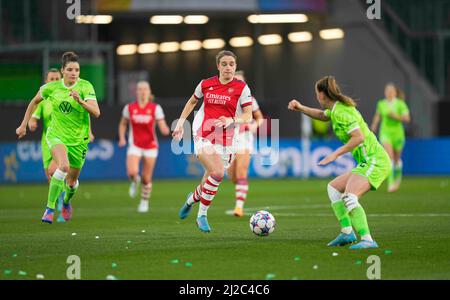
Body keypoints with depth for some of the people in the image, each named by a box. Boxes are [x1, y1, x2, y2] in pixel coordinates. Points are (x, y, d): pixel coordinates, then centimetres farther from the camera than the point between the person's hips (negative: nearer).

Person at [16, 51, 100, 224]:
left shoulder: (85, 87, -13)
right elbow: (34, 102, 13)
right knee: (64, 166, -31)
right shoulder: (51, 88, -7)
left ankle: (66, 202, 50)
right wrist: (24, 124, 16)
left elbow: (96, 112, -24)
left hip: (78, 140, 1)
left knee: (72, 180, 13)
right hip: (56, 136, -1)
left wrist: (81, 101, -40)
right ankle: (50, 209, -24)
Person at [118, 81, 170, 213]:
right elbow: (122, 124, 14)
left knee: (147, 178, 3)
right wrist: (122, 138, -1)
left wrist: (166, 130, -33)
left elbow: (163, 128, -9)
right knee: (132, 172, -22)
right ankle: (135, 181, 15)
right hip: (135, 146, 0)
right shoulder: (129, 108, -1)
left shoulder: (156, 108, -5)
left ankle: (145, 201, 27)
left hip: (150, 146, 0)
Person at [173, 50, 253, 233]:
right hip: (203, 136, -1)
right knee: (217, 173, -24)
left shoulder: (241, 88, -1)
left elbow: (248, 116, -5)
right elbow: (192, 102, 22)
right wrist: (180, 123, 18)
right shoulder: (206, 84, 4)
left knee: (209, 182, 3)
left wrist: (231, 120, -24)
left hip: (226, 140, 1)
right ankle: (202, 215, -9)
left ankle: (192, 199, 37)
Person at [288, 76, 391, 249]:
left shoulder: (341, 112, -15)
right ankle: (347, 232, 12)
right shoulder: (336, 109, 15)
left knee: (349, 197, -28)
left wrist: (335, 154, -23)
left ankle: (367, 240, -36)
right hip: (368, 163, 11)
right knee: (333, 188, 20)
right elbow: (322, 115, 38)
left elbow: (359, 137, -25)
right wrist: (301, 108, 24)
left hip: (375, 162, -11)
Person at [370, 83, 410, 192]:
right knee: (389, 156, -20)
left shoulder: (400, 104, -7)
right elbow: (377, 115, 21)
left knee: (396, 158, 14)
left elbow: (407, 118, -12)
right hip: (385, 133, 0)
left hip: (397, 133, 0)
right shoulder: (381, 104, 2)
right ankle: (390, 182, -23)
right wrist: (374, 124, 11)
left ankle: (397, 177, 46)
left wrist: (395, 116, -22)